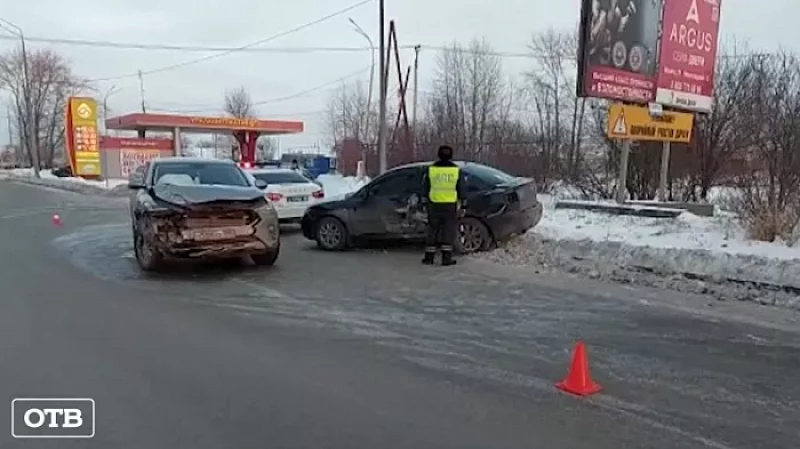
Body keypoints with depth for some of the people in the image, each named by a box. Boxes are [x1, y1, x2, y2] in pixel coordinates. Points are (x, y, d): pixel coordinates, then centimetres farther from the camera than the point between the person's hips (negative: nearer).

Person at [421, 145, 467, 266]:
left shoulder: (431, 169, 2)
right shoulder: (456, 170, -2)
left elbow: (425, 188, 6)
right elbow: (461, 190, 1)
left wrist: (425, 203, 15)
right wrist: (463, 205, 8)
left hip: (434, 205, 2)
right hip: (451, 206, -2)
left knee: (433, 230, 10)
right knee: (449, 231, 3)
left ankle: (429, 257, 12)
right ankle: (446, 258, 0)